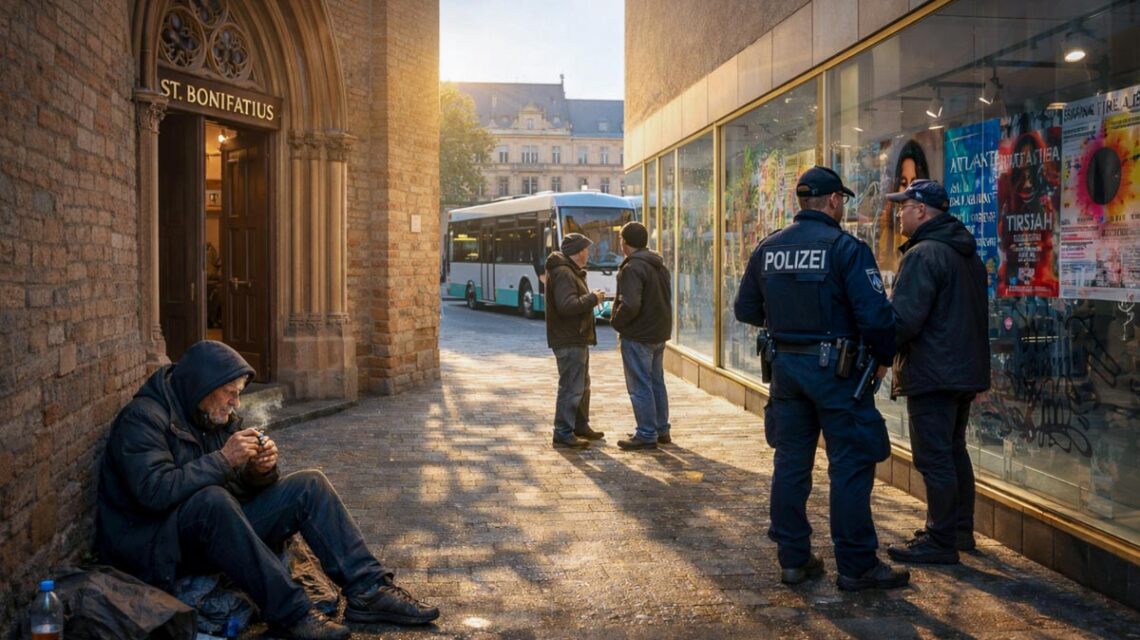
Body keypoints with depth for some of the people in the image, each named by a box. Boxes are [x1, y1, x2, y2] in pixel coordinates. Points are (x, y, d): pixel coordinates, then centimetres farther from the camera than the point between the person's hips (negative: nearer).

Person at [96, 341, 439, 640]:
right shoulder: (143, 418, -14)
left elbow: (244, 488, 10)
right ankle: (288, 612, -32)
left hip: (218, 528, 8)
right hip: (157, 544, -8)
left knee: (309, 486, -6)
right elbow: (154, 490, -29)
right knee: (211, 499, -39)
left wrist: (261, 469, -13)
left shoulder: (221, 417, 9)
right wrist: (223, 460, -26)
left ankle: (367, 590, -16)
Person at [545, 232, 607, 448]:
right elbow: (567, 305, -29)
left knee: (582, 385, 20)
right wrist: (592, 298, -18)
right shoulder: (563, 273, -19)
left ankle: (580, 426, 31)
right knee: (571, 387, -8)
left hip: (577, 339, 11)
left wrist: (591, 298, 8)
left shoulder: (571, 271, 16)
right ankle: (563, 433, -2)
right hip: (569, 341, -11)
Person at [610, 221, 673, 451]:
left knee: (640, 386, -2)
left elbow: (630, 305, -26)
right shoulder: (659, 265, 11)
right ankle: (661, 430, 24)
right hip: (659, 333, 9)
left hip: (638, 336, -9)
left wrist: (616, 322, -10)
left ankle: (646, 435, 1)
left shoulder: (632, 268, -19)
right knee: (657, 382, 17)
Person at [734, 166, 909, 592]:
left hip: (785, 365, 6)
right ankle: (856, 566, 9)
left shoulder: (768, 248, 5)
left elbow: (745, 309, 12)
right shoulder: (846, 248, -12)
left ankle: (793, 558, 20)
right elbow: (875, 314, -17)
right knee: (851, 466, 3)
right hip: (835, 368, -6)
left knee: (790, 462, 12)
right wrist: (883, 358, -1)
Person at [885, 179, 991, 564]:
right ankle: (961, 530, 30)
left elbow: (903, 318, -23)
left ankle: (940, 542, 1)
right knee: (954, 451, 19)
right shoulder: (967, 254, 15)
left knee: (934, 459, -4)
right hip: (966, 371, 10)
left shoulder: (923, 254, -17)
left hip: (932, 374, -10)